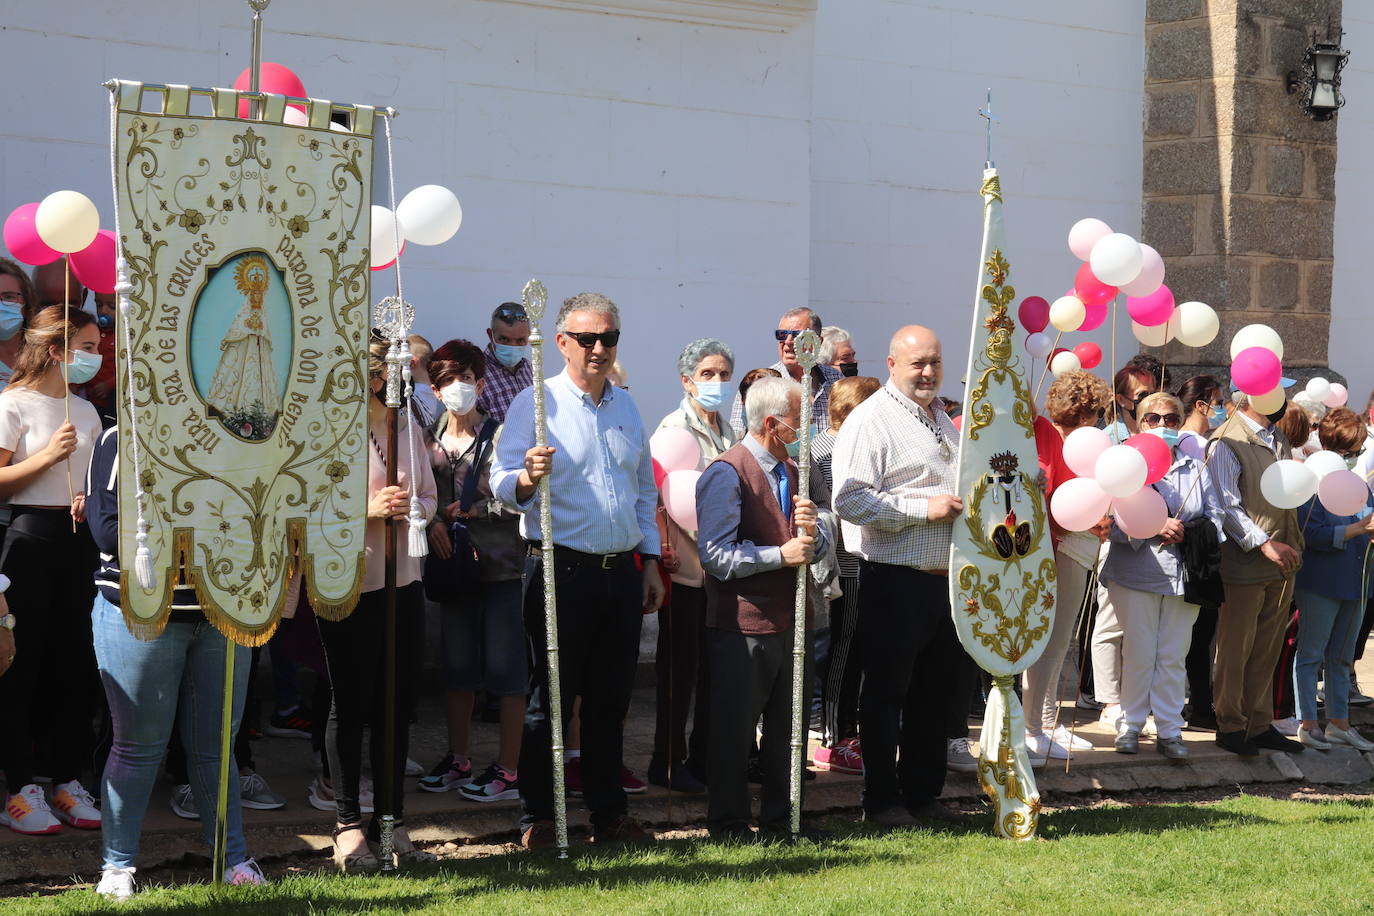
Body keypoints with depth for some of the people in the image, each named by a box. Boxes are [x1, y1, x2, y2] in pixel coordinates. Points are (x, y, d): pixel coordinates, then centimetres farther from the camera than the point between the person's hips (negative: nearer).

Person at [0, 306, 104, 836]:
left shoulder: (85, 411, 16)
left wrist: (92, 499, 2)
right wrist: (47, 456, -21)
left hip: (78, 538, 7)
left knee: (74, 661, 5)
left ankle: (68, 782, 12)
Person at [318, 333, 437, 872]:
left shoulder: (405, 426, 10)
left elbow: (430, 497, 15)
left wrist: (410, 509, -8)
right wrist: (366, 509, -22)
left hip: (403, 580, 5)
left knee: (396, 706, 8)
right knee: (350, 706, 1)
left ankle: (392, 822, 17)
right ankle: (347, 827, 9)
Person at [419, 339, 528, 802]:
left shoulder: (501, 435, -7)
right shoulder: (428, 440, 8)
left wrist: (469, 509, -12)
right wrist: (433, 522, -6)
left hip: (499, 564, -5)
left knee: (504, 667, -3)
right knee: (456, 666, 12)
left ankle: (508, 769, 2)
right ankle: (458, 760, 23)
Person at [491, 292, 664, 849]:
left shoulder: (626, 407, 15)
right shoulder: (536, 403, -4)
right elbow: (502, 485, -11)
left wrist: (650, 562, 17)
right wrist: (527, 477, -33)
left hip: (621, 572, 5)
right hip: (561, 569, -5)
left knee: (611, 699, 10)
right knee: (550, 699, -1)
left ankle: (609, 813, 19)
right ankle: (538, 819, 6)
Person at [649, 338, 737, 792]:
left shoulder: (726, 432, 15)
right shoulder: (674, 427, -7)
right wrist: (662, 548, -23)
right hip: (685, 566, -7)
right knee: (679, 667, -1)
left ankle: (704, 757, 19)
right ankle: (667, 763, 6)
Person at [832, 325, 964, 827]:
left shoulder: (942, 419, 17)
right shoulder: (871, 420, -11)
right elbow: (850, 499, -22)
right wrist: (925, 509, -22)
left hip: (944, 579, 8)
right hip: (895, 582, -8)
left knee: (935, 692, 13)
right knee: (887, 692, 1)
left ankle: (922, 791, 23)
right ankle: (882, 799, 8)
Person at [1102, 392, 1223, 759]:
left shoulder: (1195, 468, 12)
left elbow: (1215, 519, 7)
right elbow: (1115, 522, -8)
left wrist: (1185, 532, -12)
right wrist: (1155, 528, -21)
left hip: (1183, 576, 3)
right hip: (1137, 574, -3)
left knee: (1174, 656, 5)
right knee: (1139, 653, 0)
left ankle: (1169, 731, 11)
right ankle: (1130, 725, 12)